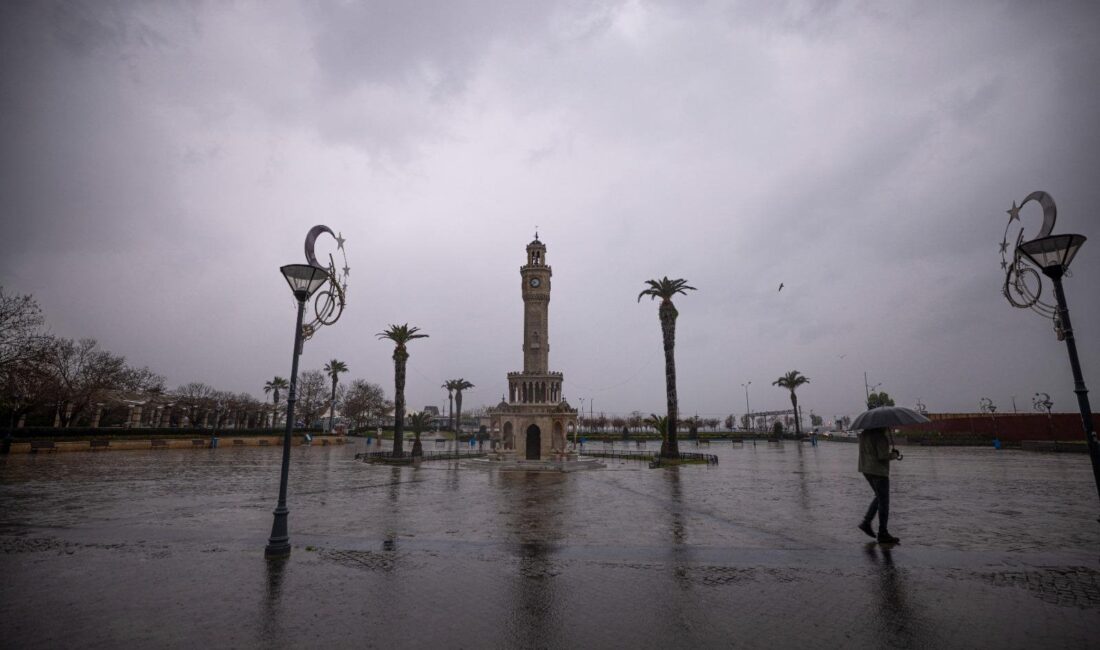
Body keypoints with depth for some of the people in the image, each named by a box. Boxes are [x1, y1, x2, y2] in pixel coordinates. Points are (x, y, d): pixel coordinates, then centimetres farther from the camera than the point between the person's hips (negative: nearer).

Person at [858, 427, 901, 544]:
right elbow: (883, 456, -22)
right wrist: (894, 455, -1)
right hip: (878, 470, -8)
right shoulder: (880, 436, -18)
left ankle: (866, 522, 15)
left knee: (879, 497, 22)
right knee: (883, 502, 2)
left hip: (865, 469, 8)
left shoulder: (864, 434, 8)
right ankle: (883, 534, 7)